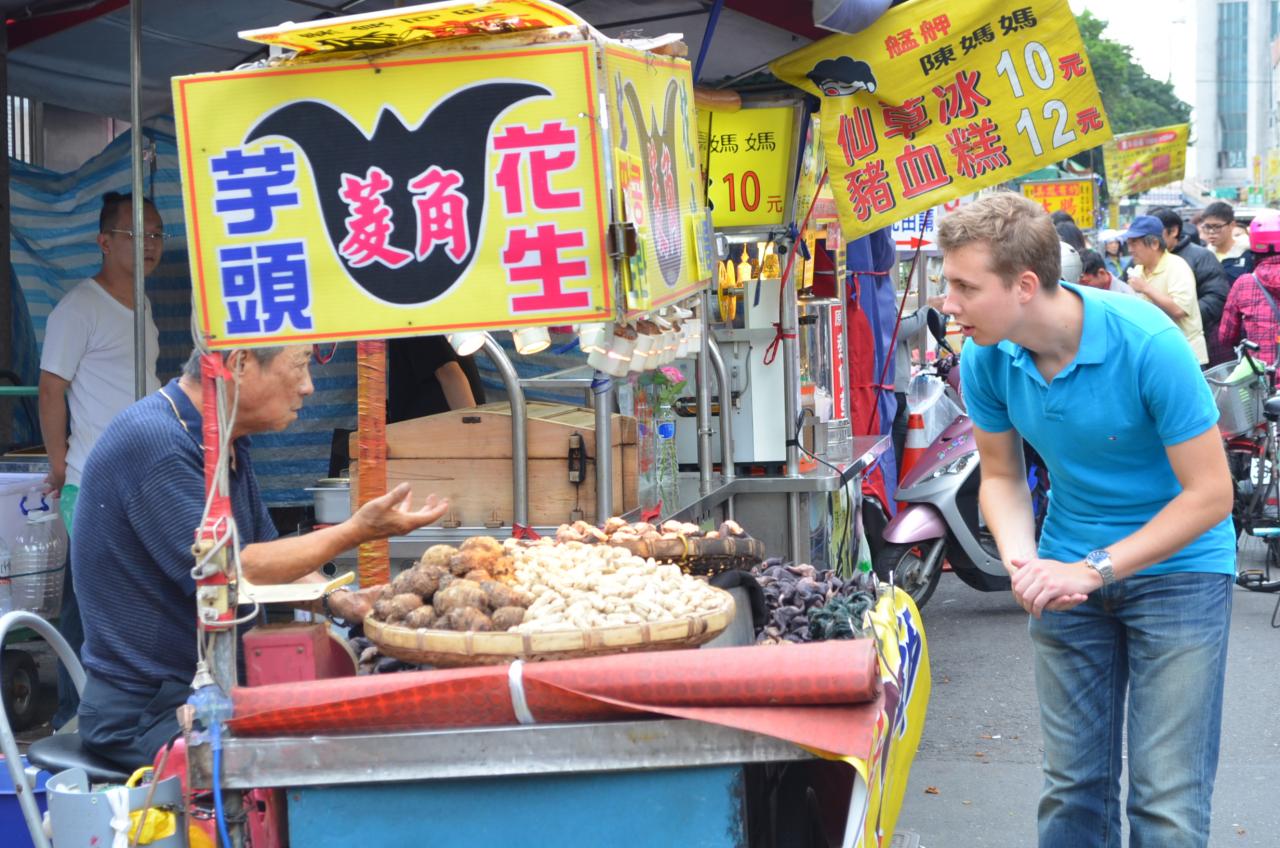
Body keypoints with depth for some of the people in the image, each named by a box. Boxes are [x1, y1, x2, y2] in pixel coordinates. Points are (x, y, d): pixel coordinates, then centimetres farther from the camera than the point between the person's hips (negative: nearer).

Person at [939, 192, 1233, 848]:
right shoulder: (986, 358, -10)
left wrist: (1093, 571, -25)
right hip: (1070, 573, 5)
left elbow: (1210, 494, -21)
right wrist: (1021, 562, -16)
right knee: (1071, 789, 9)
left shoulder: (1147, 344, -25)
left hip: (1176, 567, -4)